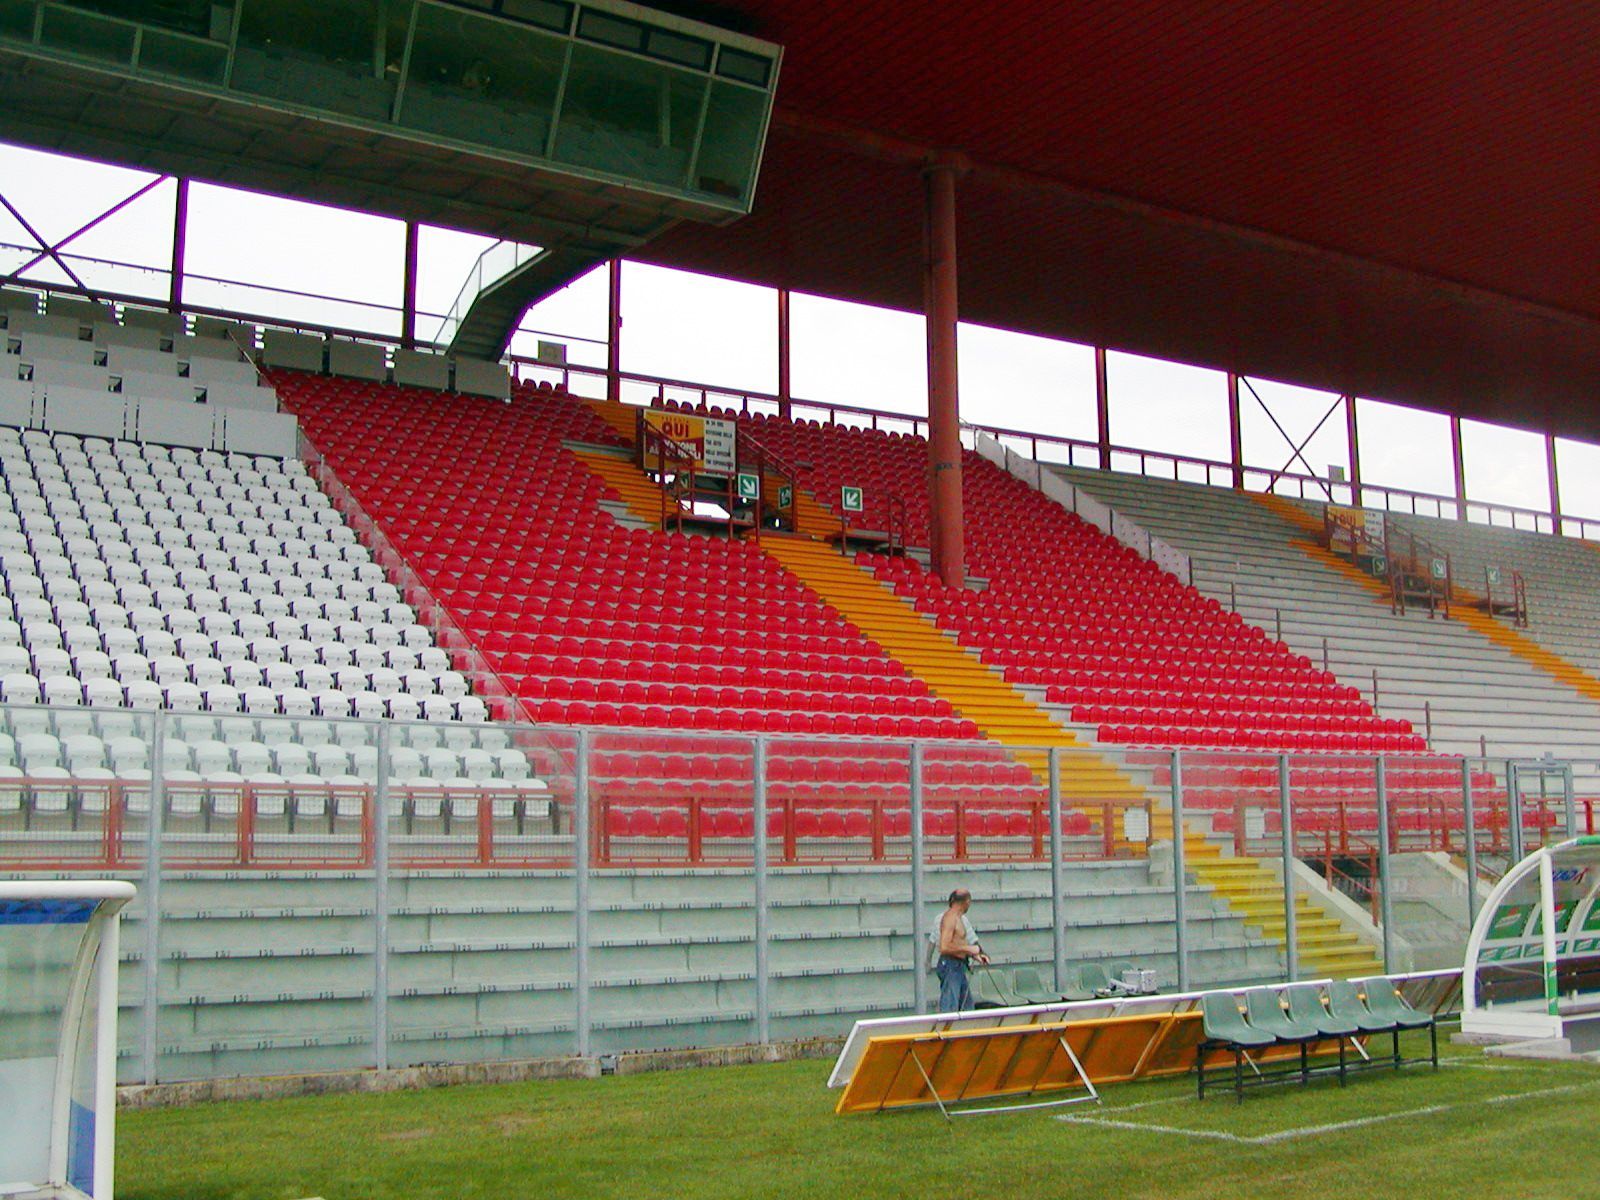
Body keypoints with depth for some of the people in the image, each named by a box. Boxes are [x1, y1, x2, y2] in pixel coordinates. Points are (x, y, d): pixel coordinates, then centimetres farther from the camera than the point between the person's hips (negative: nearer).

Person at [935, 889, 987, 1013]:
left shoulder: (959, 918, 15)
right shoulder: (950, 918, -16)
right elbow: (944, 947, -26)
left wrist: (975, 956, 16)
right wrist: (968, 949, -19)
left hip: (958, 967, 10)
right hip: (950, 966, -10)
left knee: (967, 1005, 15)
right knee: (949, 1008, -11)